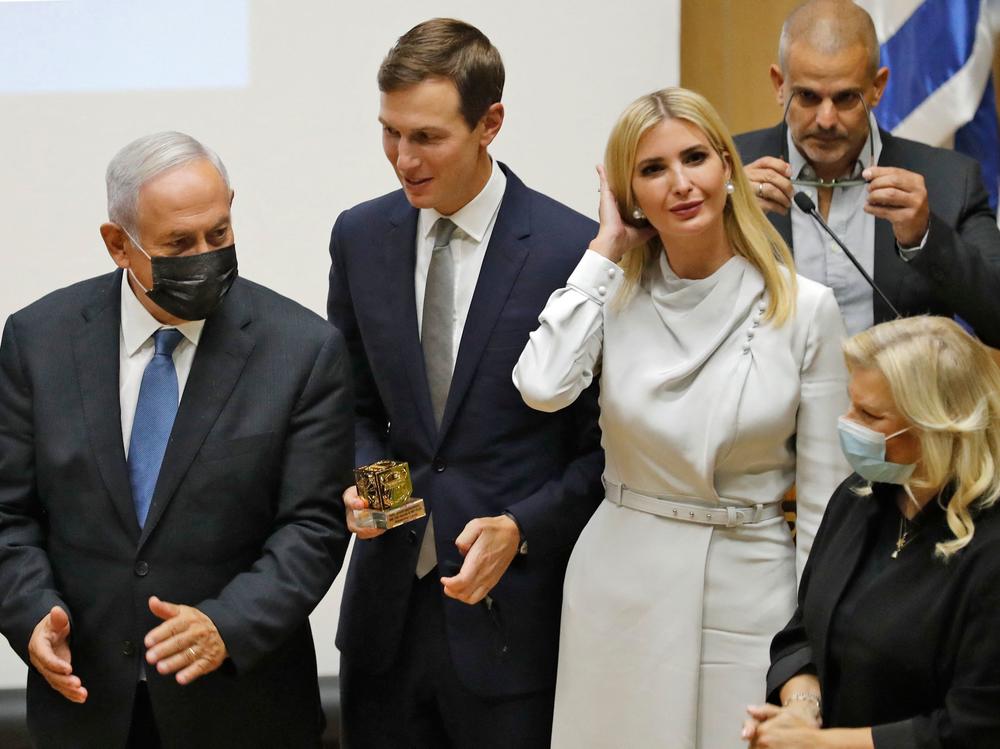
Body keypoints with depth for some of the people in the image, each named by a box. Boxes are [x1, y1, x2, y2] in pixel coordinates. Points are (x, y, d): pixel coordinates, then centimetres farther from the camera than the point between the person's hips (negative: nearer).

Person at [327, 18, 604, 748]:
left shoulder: (572, 249, -10)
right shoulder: (361, 237, 5)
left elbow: (606, 443, -5)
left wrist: (520, 528, -17)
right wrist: (364, 479, -4)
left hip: (510, 610, -4)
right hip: (388, 601, 4)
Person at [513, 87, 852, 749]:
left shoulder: (805, 308, -4)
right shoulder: (616, 296, -1)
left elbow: (825, 488, -1)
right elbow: (544, 387, -22)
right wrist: (606, 249, -10)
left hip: (750, 589, -1)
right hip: (624, 587, 1)